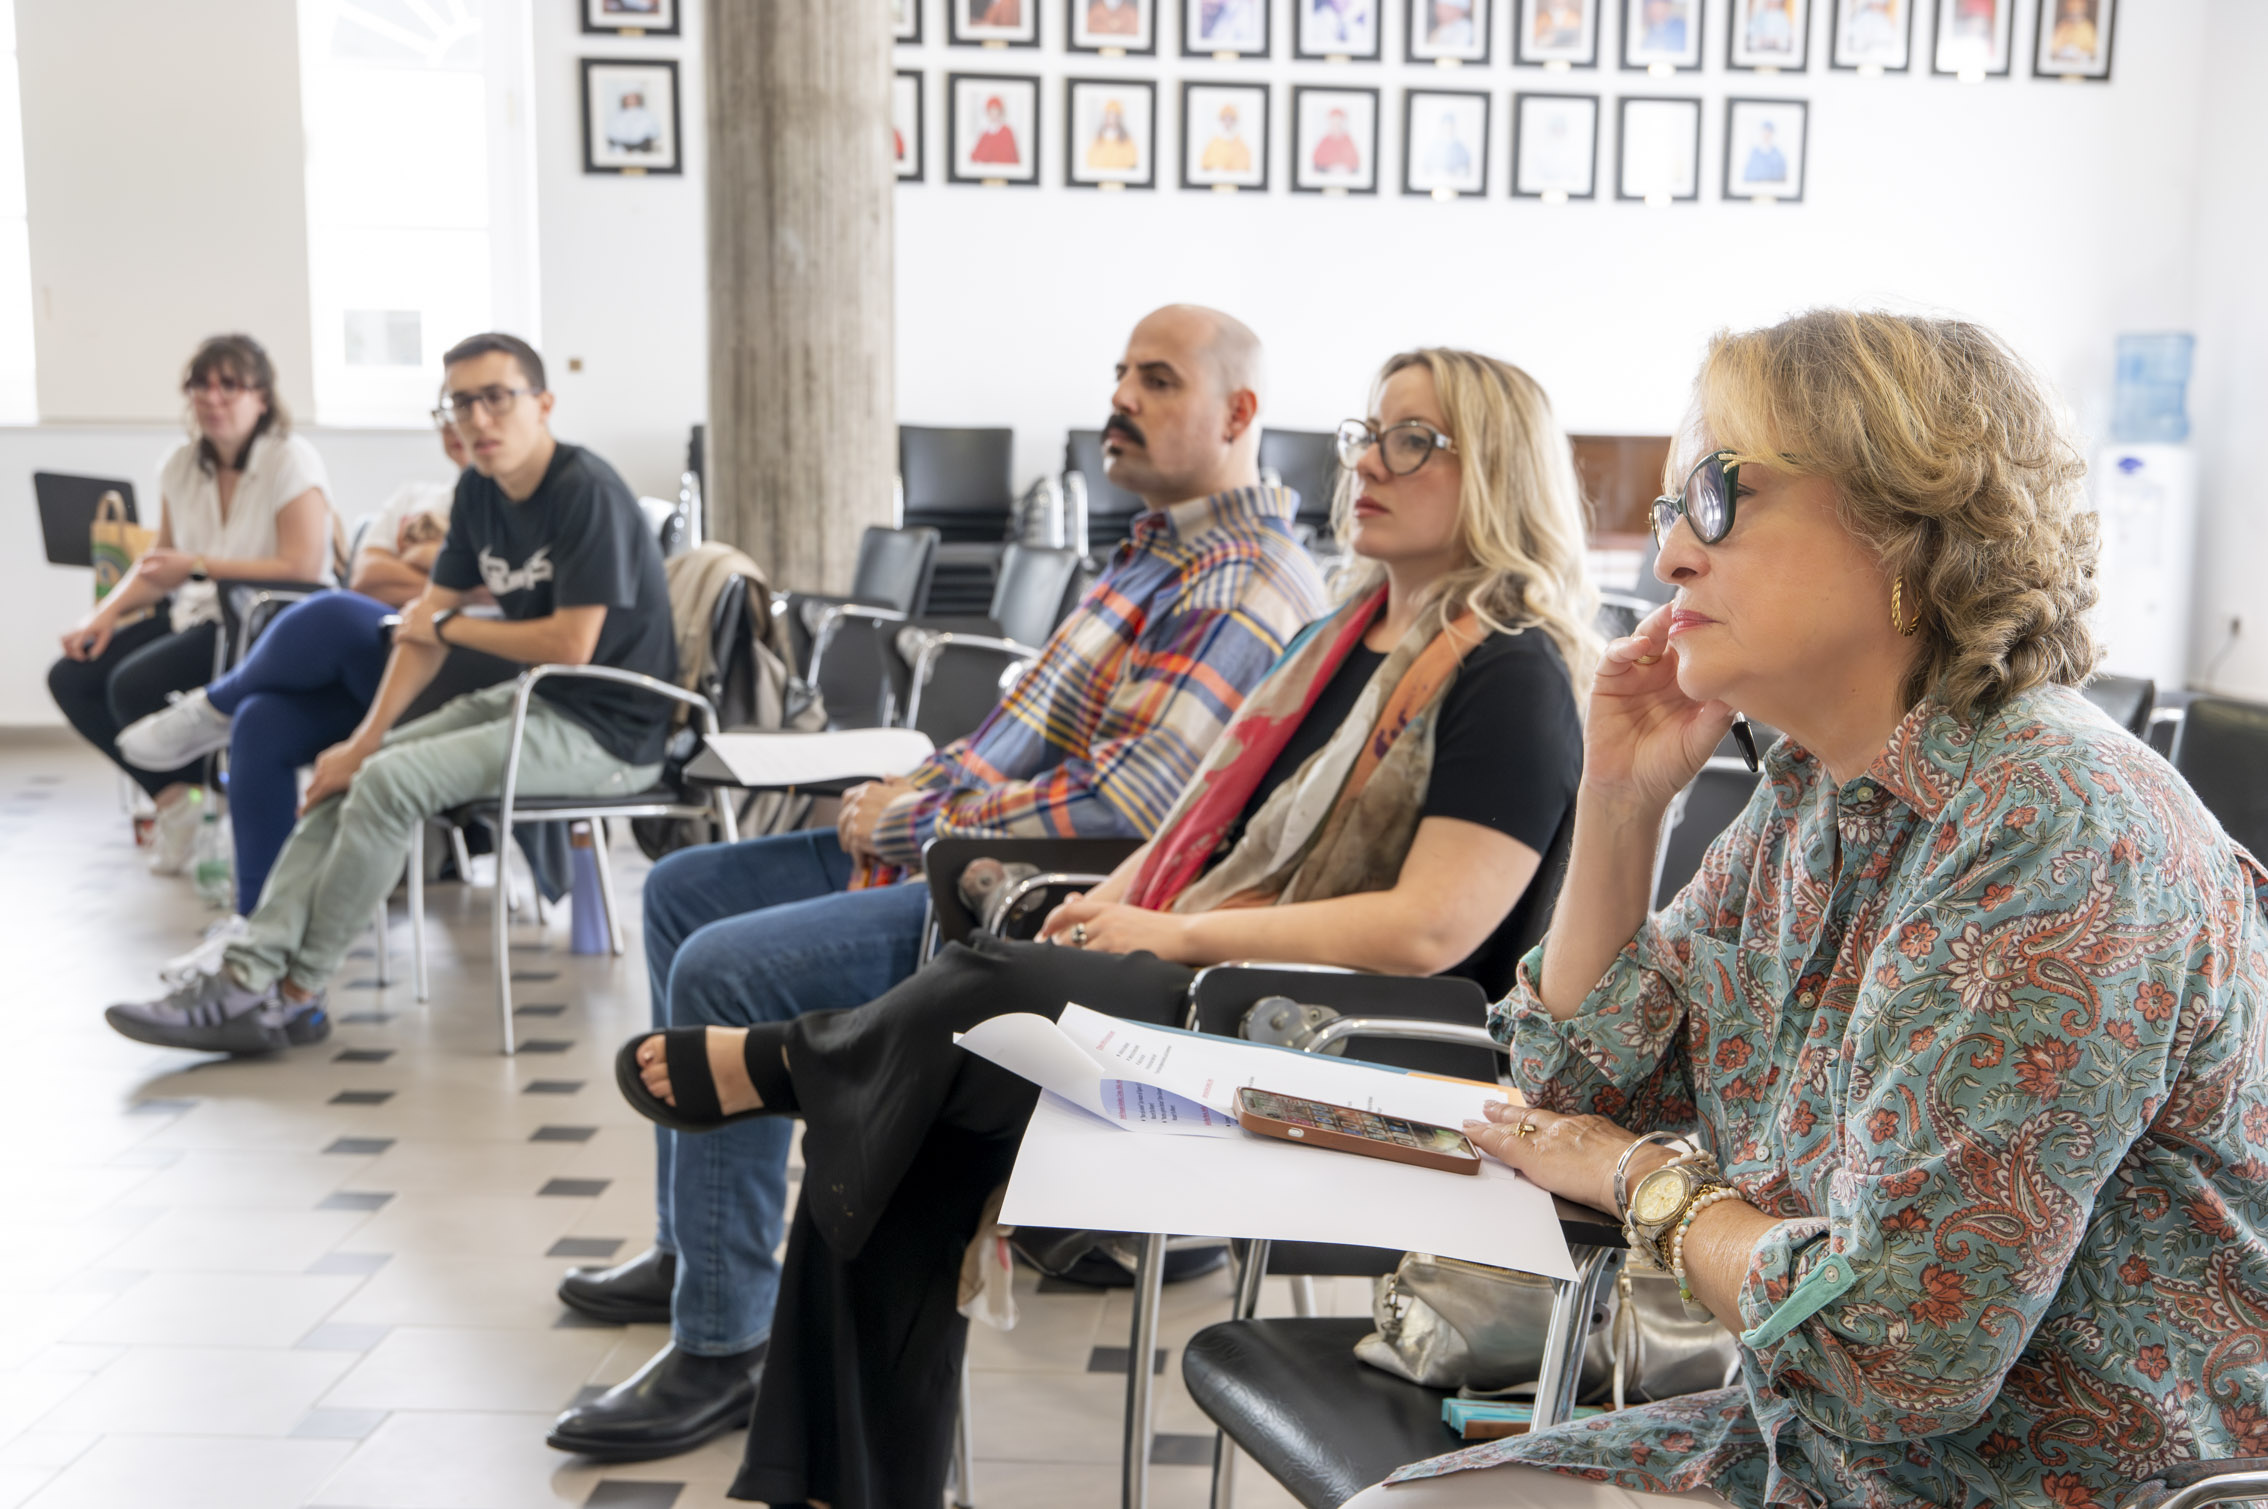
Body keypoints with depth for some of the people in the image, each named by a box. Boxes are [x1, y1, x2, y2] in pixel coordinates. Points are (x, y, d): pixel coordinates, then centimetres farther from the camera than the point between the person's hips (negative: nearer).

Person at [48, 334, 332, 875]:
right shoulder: (182, 465, 9)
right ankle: (172, 794, 3)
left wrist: (199, 566, -18)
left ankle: (194, 800, 1)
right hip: (200, 616, 8)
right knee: (70, 678, -4)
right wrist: (105, 613, 1)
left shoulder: (292, 461, -12)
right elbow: (159, 563, 17)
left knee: (134, 684, -24)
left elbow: (301, 567, -20)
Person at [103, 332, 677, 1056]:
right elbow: (427, 618, 8)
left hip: (605, 730, -9)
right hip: (533, 700, 9)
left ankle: (293, 994, -8)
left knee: (388, 783, -21)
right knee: (347, 774, 2)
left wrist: (448, 626, -7)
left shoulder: (587, 493, -18)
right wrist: (364, 740, -2)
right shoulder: (479, 492, 9)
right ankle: (248, 975, -5)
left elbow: (570, 644, -23)